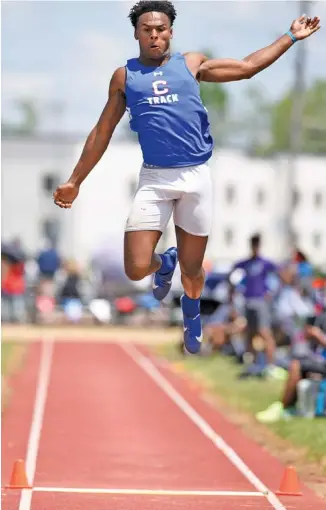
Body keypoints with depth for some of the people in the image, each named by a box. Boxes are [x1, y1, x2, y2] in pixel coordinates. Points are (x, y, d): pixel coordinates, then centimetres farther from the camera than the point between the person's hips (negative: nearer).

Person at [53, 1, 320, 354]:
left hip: (196, 176, 1)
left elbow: (249, 66, 14)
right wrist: (75, 181, 12)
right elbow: (102, 132, 12)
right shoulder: (124, 76, 7)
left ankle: (191, 312, 44)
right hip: (154, 179, -1)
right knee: (136, 269, -12)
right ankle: (164, 262, 26)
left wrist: (292, 37, 14)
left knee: (192, 268, 9)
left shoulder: (192, 64, 8)